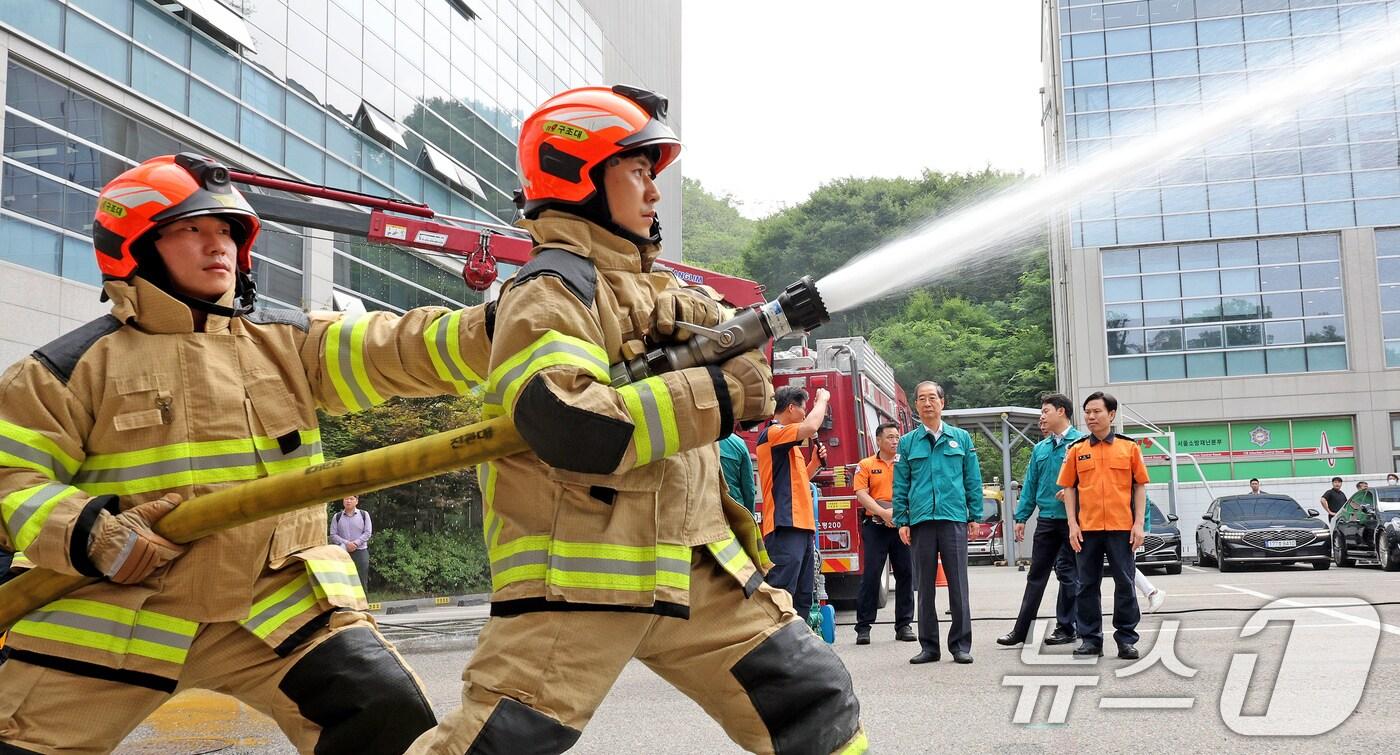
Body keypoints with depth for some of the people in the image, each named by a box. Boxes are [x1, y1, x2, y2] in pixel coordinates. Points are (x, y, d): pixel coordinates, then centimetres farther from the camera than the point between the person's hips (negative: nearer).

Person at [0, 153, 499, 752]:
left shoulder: (290, 340, 8)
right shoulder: (80, 364, 2)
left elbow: (399, 348, -5)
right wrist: (83, 535, -19)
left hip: (280, 601, 1)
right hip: (115, 612, -1)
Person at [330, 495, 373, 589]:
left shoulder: (364, 514, 7)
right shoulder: (337, 517, 8)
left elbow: (368, 533, 1)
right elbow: (333, 535, 2)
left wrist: (356, 543, -12)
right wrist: (346, 543, -13)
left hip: (360, 552, -1)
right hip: (343, 553, 1)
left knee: (362, 581, -2)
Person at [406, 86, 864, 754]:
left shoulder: (653, 289, 19)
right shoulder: (551, 290, -10)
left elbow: (734, 362, 15)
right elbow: (568, 426, -25)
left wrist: (695, 326, -7)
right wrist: (721, 396, -21)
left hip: (692, 565, 8)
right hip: (577, 573, -8)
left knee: (816, 700, 8)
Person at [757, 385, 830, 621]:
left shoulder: (789, 445, 23)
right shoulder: (772, 433, -7)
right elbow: (811, 427, -23)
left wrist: (816, 461, 14)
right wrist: (822, 399, -6)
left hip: (802, 526, 11)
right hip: (785, 527, -11)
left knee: (802, 597, 13)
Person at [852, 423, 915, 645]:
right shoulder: (866, 465, 5)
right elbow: (861, 495, -4)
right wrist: (883, 513, -18)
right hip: (875, 526, -2)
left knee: (905, 574, 4)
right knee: (870, 575, -3)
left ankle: (904, 625, 13)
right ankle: (863, 627, 1)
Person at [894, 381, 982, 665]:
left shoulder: (961, 438, 9)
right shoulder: (907, 442, 9)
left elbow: (973, 480, 9)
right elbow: (900, 486, 8)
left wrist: (975, 516, 3)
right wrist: (902, 521, 2)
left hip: (954, 518, -1)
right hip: (921, 521, 1)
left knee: (958, 583, -3)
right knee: (925, 586, 6)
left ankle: (961, 645, 5)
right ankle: (929, 646, 12)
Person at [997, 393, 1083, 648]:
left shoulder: (1081, 442, -4)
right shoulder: (1040, 449, 15)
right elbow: (1030, 485, 15)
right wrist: (1021, 517, 11)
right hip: (1046, 520, 6)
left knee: (1068, 574, 3)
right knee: (1036, 575, 8)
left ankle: (1066, 627, 13)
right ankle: (1021, 629, 10)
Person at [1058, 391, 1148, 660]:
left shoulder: (1129, 447, 3)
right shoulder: (1076, 450, 6)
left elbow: (1140, 486, 4)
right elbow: (1069, 488, 7)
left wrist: (1139, 524, -3)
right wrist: (1072, 524, -1)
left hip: (1121, 527, -1)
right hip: (1087, 527, 1)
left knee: (1125, 584, 3)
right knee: (1087, 585, 6)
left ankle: (1127, 639, 12)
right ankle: (1090, 638, 15)